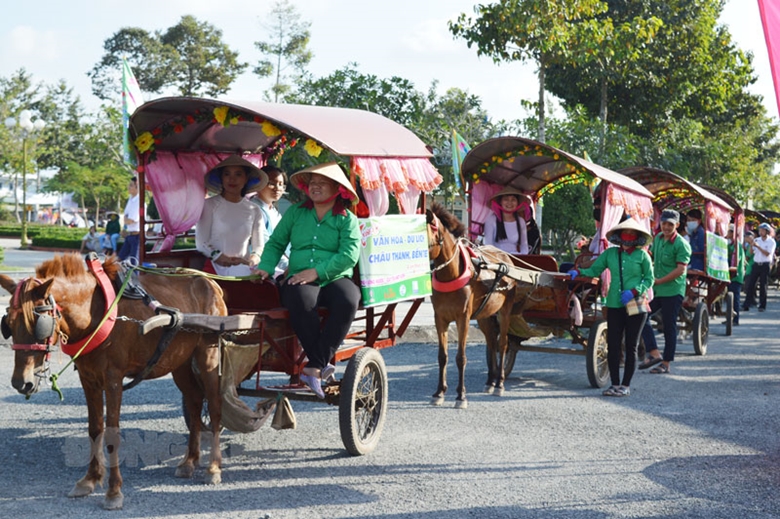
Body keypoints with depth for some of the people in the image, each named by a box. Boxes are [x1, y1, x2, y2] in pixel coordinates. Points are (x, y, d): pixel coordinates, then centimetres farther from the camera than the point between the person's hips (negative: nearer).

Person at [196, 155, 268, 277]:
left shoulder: (254, 210, 14)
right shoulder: (209, 205, 4)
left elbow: (259, 246, 14)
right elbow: (201, 243, 0)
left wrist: (253, 260, -9)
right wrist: (218, 257, -19)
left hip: (244, 270, 3)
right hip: (215, 270, -2)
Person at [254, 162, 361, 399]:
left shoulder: (347, 219, 7)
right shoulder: (295, 213, 16)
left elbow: (350, 255, -6)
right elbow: (276, 243, 16)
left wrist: (317, 272, -16)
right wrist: (266, 267, -3)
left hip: (335, 279, 0)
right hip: (299, 279, 1)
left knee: (347, 302, -35)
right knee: (301, 300, -36)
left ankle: (314, 367, -34)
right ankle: (322, 363, -30)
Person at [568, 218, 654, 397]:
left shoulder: (642, 255, 0)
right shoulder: (610, 253, 7)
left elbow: (649, 280, 1)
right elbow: (594, 270, 7)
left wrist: (634, 291, -14)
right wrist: (578, 272, -11)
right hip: (614, 305, 3)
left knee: (631, 346, 3)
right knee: (612, 345, 2)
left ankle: (626, 385, 11)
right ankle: (615, 384, 12)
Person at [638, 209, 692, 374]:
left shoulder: (681, 244, -14)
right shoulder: (658, 238, 9)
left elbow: (681, 269, -20)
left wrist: (658, 281, -19)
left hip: (672, 291, -8)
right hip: (656, 290, 8)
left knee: (669, 327, 0)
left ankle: (666, 363, 10)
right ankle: (653, 353, 5)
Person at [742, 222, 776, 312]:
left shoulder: (771, 242, -2)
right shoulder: (756, 240, 9)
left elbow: (767, 253, -14)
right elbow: (751, 252, 3)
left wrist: (758, 246, -20)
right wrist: (751, 245, -14)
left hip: (765, 265, -3)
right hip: (756, 264, 3)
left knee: (763, 285, 1)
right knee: (750, 284, -3)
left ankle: (762, 305, 9)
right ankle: (747, 305, -2)